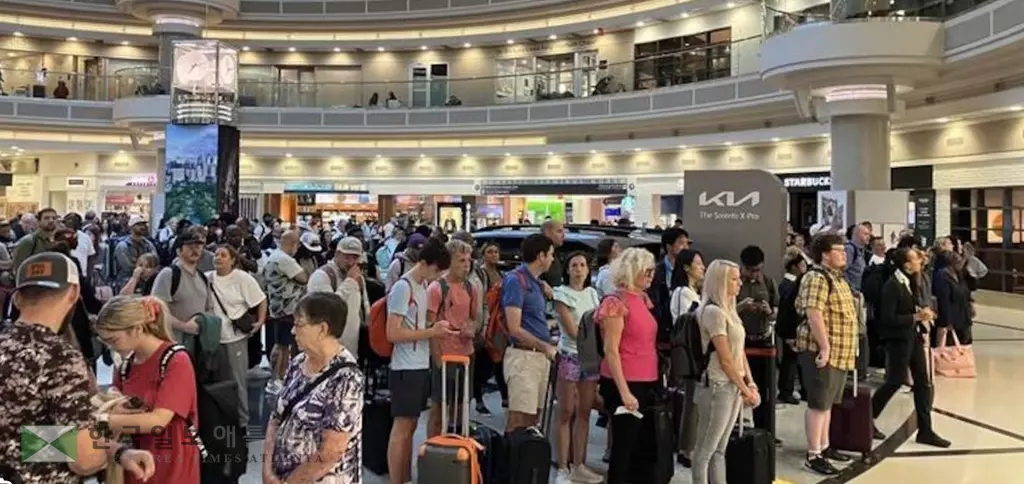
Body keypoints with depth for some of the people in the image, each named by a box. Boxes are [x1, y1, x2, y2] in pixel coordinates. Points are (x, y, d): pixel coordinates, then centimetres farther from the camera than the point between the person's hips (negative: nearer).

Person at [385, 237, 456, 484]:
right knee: (401, 428, -2)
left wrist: (435, 328, 4)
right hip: (406, 368, -9)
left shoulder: (425, 286, 11)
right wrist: (432, 332, -19)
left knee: (411, 426, 15)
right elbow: (393, 333, -21)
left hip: (421, 366, 9)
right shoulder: (403, 288, -16)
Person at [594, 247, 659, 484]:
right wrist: (624, 392, -19)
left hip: (646, 383, 8)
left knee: (645, 445, 11)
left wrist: (655, 383, 13)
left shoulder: (643, 300, 12)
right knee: (624, 445, -1)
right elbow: (611, 351, -15)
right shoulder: (616, 302, -11)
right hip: (625, 384, -8)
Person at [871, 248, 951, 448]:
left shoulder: (909, 282, 9)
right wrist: (916, 317, -20)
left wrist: (923, 314, 0)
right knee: (895, 382, -1)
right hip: (899, 340, -8)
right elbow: (888, 319, -21)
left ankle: (925, 430, 15)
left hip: (914, 337, 9)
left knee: (923, 383, 8)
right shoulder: (892, 286, -18)